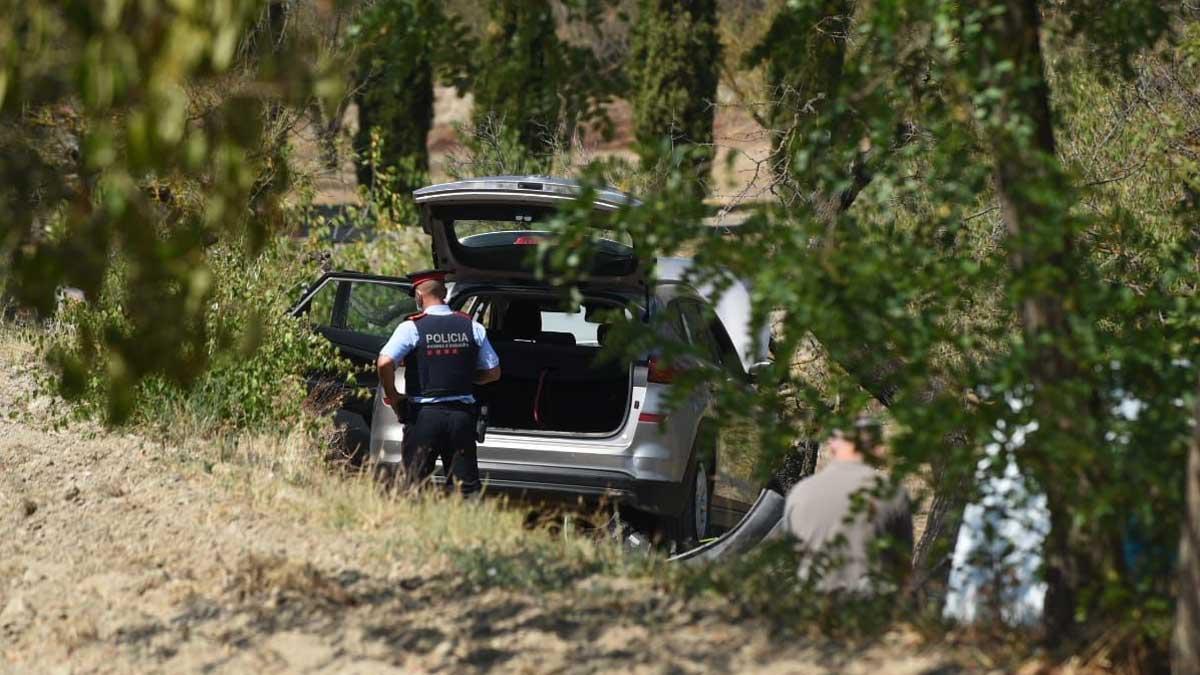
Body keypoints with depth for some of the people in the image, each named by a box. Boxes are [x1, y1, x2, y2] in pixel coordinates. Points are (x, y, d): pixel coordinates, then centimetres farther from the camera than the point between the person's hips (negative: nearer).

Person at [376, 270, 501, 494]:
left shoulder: (412, 327, -6)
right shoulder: (472, 327, 4)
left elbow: (384, 363, -18)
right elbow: (493, 372, 7)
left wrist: (392, 397, -3)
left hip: (423, 415, -3)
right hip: (462, 414, 3)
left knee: (414, 483, 4)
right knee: (466, 484, 6)